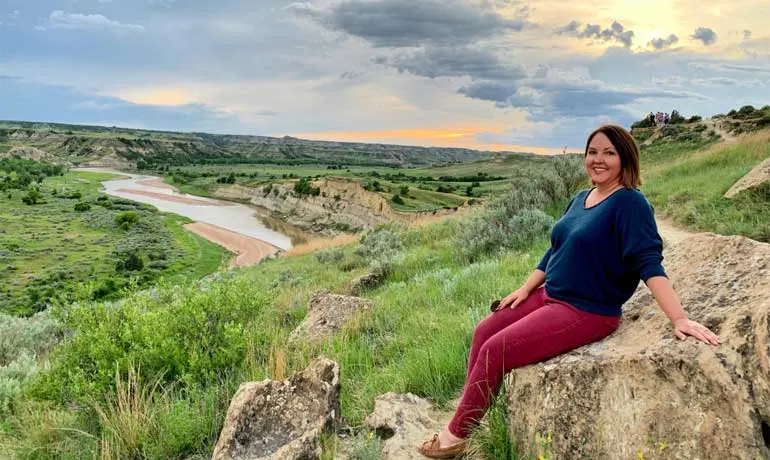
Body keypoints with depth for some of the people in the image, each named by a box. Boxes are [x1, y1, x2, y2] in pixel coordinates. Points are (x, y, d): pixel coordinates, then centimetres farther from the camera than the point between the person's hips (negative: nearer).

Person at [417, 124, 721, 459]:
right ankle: (468, 415, 13)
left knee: (494, 351, -14)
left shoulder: (629, 203, -16)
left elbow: (649, 262, -24)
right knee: (483, 332, 4)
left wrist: (679, 319, -31)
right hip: (549, 296, 9)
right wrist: (526, 289, 14)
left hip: (587, 311, -9)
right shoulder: (580, 199, 10)